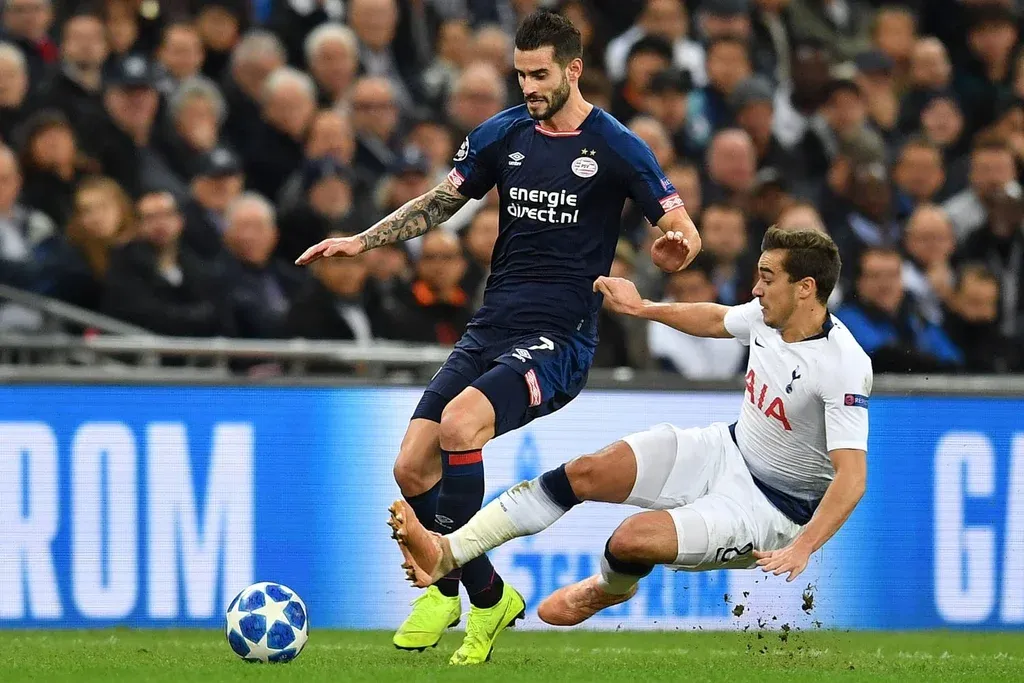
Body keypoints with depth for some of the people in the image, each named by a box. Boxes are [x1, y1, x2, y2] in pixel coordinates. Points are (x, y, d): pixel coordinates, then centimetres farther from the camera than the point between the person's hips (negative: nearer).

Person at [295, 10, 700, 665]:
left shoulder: (616, 148, -5)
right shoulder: (502, 133, 8)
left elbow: (683, 230, -6)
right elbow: (439, 204, 18)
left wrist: (677, 245, -31)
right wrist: (360, 241, 7)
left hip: (559, 340, -6)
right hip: (489, 331, 6)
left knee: (459, 423, -31)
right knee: (412, 466, -7)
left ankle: (481, 595, -19)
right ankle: (487, 594, 17)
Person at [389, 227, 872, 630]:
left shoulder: (843, 367, -28)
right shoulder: (768, 314, -5)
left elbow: (851, 476, -33)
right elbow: (717, 320, 22)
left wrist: (801, 549, -44)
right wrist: (643, 309, 21)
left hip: (773, 506, -8)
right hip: (729, 449, 8)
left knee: (632, 539, -25)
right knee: (587, 472, -10)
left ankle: (609, 590, 15)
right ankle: (446, 552, -12)